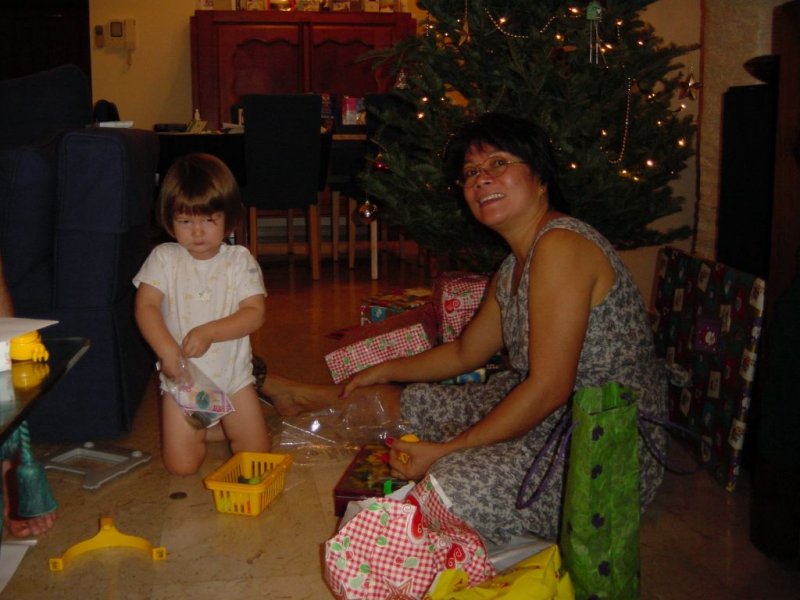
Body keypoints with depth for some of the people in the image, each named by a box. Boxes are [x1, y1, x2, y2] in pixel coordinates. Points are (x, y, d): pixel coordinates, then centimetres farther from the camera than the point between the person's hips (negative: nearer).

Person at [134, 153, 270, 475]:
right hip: (181, 377, 0)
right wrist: (167, 351, -27)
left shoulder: (239, 260, -6)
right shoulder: (164, 258, -5)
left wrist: (208, 332, -26)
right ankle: (202, 430, 29)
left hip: (233, 375, 0)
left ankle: (224, 424, 32)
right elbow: (145, 307, -13)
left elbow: (254, 313, -13)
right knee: (180, 464, -3)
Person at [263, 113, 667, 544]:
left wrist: (445, 450, -20)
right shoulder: (514, 267, 9)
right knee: (404, 400, 17)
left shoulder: (560, 245, -22)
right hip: (550, 417, 9)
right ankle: (295, 394, 39)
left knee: (451, 485, -32)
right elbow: (465, 352, 24)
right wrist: (384, 371, 26)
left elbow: (549, 388, -25)